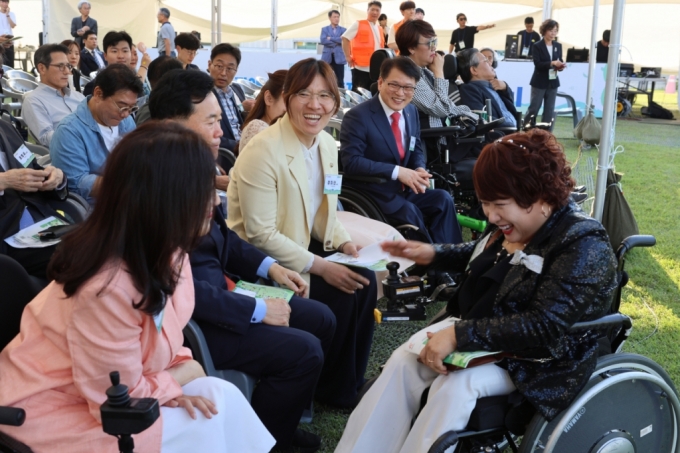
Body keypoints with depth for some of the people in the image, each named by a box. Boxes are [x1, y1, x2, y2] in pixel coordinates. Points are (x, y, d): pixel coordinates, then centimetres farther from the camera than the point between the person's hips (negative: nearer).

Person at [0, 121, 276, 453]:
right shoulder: (109, 289, -35)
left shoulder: (158, 250, -9)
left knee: (222, 398, -4)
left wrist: (173, 382, -9)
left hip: (112, 394, 8)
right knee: (201, 425, -13)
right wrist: (183, 375, -7)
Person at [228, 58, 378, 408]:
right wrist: (320, 267, -25)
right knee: (338, 296, -17)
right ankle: (325, 387, 7)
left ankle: (349, 381, 10)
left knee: (364, 280, -8)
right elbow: (260, 234, -25)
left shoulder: (327, 145, 0)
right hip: (261, 262, -7)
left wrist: (343, 243, -7)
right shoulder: (264, 151, -24)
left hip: (303, 247, 7)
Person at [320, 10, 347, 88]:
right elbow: (323, 40, -8)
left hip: (339, 58, 0)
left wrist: (330, 38, -7)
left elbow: (343, 40, -10)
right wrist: (336, 42, -9)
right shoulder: (324, 29, 10)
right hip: (327, 58, 0)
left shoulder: (343, 30, 9)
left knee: (340, 81, -1)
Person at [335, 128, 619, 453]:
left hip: (539, 360, -8)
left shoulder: (584, 248, -24)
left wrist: (460, 336, -35)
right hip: (480, 331, 8)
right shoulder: (515, 222, 1)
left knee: (457, 385, -30)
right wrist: (433, 254, 10)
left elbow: (544, 328, -32)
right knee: (404, 362, -10)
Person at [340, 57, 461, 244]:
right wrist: (396, 172, -26)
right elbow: (351, 163, -21)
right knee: (410, 213, -29)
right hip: (373, 193, -7)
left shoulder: (411, 111, 9)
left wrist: (419, 170, -7)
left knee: (443, 199, -15)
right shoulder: (358, 116, -14)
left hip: (404, 188, 7)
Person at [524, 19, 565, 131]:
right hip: (539, 82, -4)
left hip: (553, 82, 4)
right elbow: (537, 64, -16)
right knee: (533, 108, 0)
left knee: (550, 110, 6)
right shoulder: (537, 46, -6)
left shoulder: (558, 46, 9)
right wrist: (552, 63, -27)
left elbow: (559, 62, 9)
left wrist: (561, 66, -14)